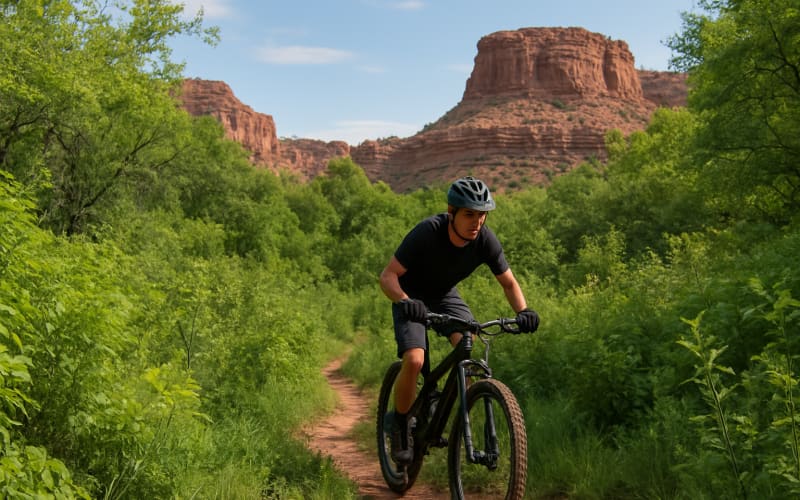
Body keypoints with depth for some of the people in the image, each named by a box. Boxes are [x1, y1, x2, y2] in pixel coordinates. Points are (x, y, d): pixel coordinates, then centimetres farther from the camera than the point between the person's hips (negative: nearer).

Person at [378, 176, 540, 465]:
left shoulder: (485, 240, -20)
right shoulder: (427, 232, -31)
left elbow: (508, 282, -7)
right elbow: (388, 276, -29)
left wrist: (523, 311, -26)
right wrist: (405, 301, -48)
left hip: (446, 296, 4)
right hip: (412, 299, -3)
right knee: (414, 360, -25)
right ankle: (399, 424, 1)